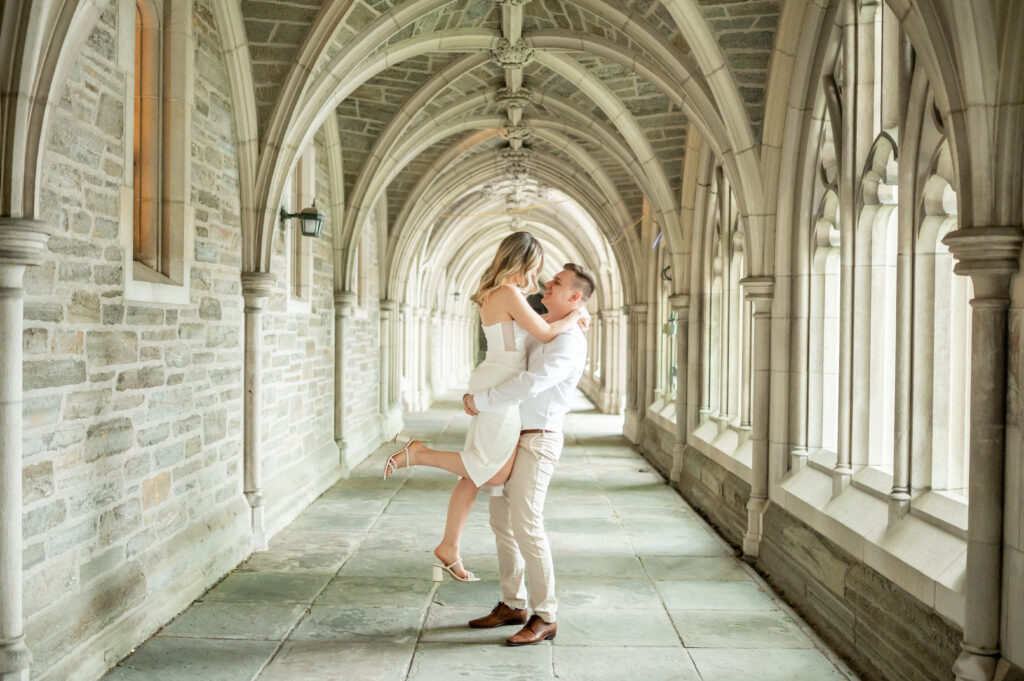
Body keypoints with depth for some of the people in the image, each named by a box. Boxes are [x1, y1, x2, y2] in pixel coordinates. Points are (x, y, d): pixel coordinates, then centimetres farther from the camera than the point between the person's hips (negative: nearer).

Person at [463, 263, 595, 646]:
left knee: (526, 525, -12)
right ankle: (512, 604, 22)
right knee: (501, 520, 11)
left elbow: (529, 385, -28)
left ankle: (544, 618, 0)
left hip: (537, 441, -9)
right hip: (510, 437, 10)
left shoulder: (570, 343, -17)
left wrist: (481, 401, -18)